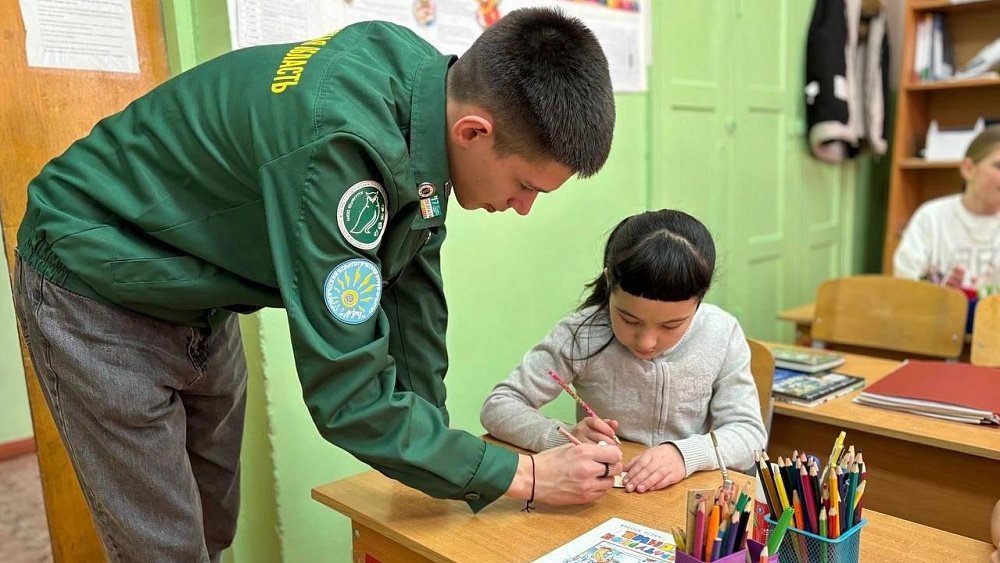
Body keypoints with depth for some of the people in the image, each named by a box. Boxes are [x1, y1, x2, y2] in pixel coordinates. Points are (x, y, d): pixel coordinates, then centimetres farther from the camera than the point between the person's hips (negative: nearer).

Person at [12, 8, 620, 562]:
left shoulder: (429, 81, -13)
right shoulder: (338, 145, -39)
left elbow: (412, 288, -6)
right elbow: (346, 396, -34)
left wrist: (434, 455, -3)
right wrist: (525, 475, -24)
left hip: (200, 301, 7)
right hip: (97, 291, -7)